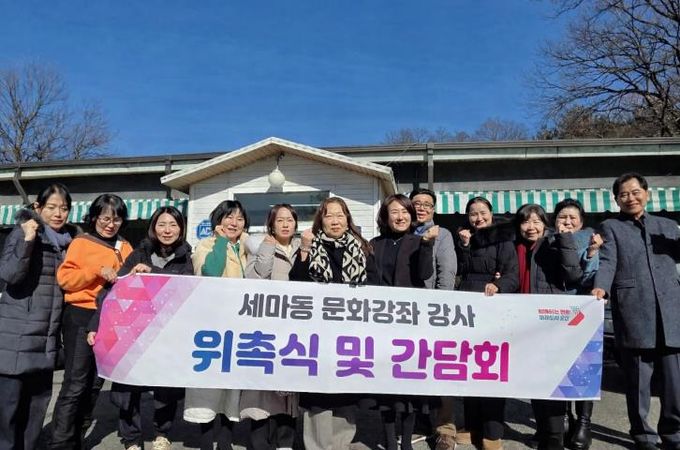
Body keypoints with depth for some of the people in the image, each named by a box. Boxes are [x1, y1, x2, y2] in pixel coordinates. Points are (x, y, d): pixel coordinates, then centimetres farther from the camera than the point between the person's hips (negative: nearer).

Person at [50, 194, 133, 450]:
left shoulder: (125, 248, 13)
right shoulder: (81, 243, -1)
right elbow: (64, 278, -9)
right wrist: (97, 271, -20)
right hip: (81, 318, -5)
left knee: (93, 383, 13)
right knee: (75, 384, -7)